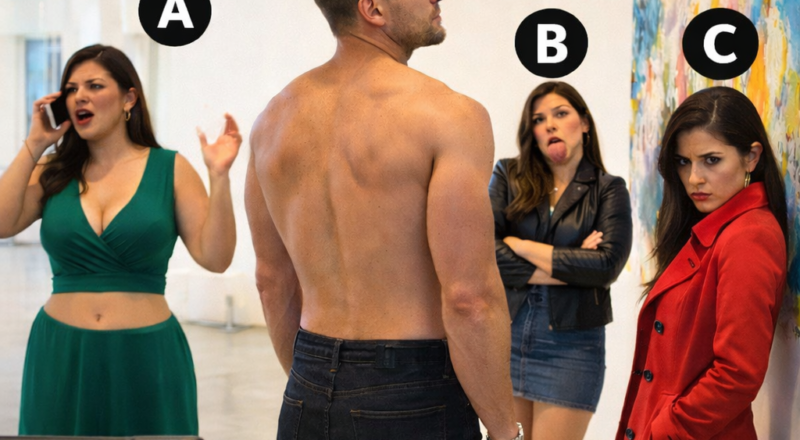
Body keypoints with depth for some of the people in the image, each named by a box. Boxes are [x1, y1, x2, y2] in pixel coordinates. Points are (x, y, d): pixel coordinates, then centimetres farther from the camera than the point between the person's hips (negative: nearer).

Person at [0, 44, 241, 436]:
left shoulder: (170, 169, 0)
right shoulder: (53, 172, 6)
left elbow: (215, 258, -6)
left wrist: (219, 176, -16)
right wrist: (34, 146, -4)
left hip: (147, 357, -2)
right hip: (60, 355, 2)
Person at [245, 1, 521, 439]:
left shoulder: (274, 119, 5)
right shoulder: (449, 115, -14)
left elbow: (273, 281, 12)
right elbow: (470, 298, -18)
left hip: (308, 396, 6)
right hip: (414, 404, -6)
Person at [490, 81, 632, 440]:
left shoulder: (609, 190, 3)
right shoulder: (508, 176, 4)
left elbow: (607, 265, -13)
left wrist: (523, 246, -10)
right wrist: (566, 269, -11)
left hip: (572, 342, -1)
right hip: (506, 333, 2)